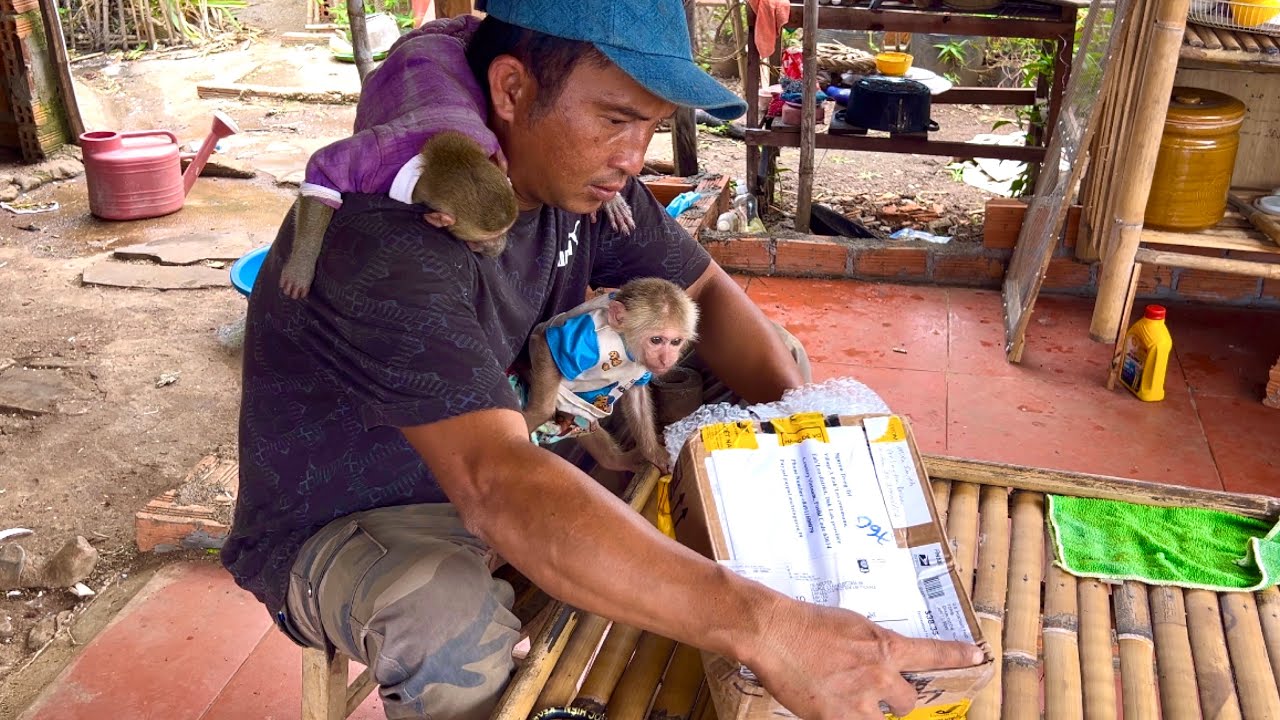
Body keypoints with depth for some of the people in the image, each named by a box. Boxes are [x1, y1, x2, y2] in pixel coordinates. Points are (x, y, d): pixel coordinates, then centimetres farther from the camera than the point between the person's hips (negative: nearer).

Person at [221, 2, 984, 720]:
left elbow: (707, 292, 1)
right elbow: (495, 485, -47)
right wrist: (764, 628, -54)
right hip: (335, 529, -6)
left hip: (502, 460, 7)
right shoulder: (386, 234, -35)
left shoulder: (579, 169, -11)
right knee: (454, 619, -39)